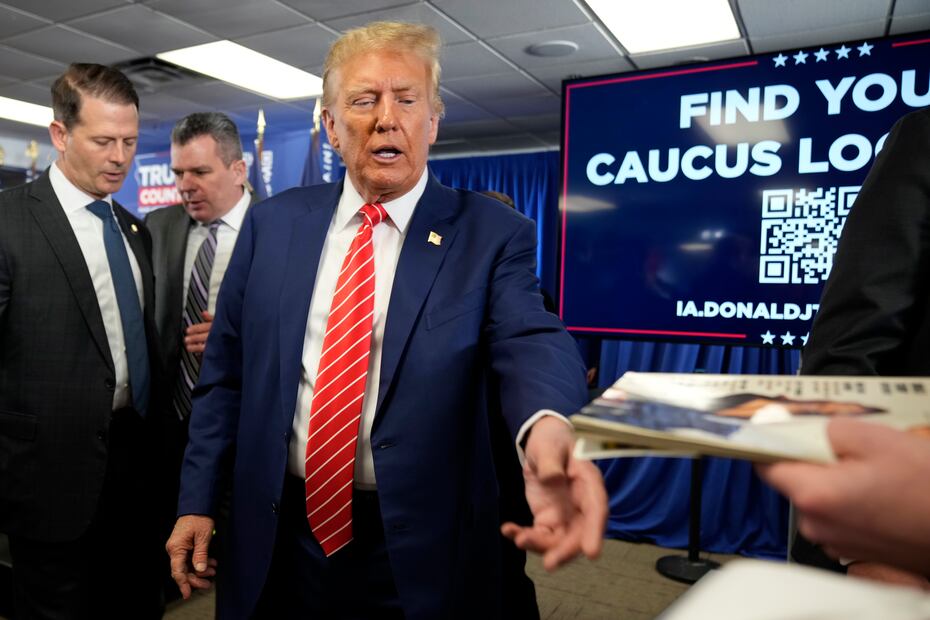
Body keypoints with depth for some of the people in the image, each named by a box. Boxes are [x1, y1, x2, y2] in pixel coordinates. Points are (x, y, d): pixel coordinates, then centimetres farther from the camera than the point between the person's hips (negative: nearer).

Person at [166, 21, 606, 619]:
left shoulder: (492, 233, -8)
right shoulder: (273, 223, 1)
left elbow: (531, 341, -24)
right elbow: (225, 372, 5)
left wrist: (548, 427, -46)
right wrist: (197, 499, 5)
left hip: (418, 549, -2)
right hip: (279, 537, 3)